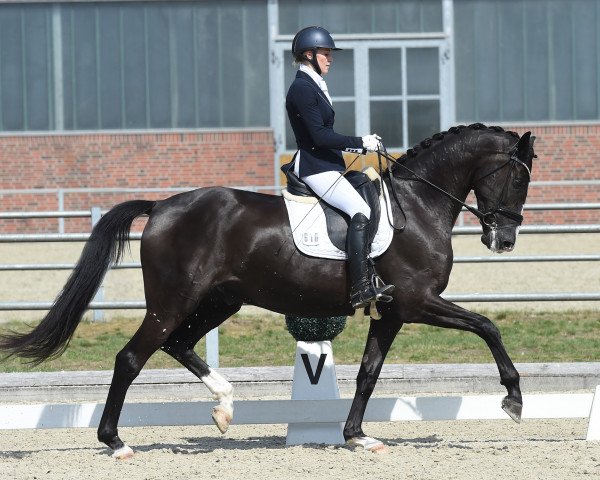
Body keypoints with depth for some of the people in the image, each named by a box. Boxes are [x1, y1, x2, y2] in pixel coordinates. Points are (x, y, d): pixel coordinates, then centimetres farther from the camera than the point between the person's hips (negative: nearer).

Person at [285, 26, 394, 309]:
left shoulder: (313, 86, 18)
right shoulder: (302, 89, -14)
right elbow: (319, 136, -21)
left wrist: (360, 144, 12)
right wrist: (360, 143, -16)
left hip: (326, 165, 11)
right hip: (315, 167, -11)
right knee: (360, 212, -23)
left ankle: (370, 279, 12)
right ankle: (361, 290, -29)